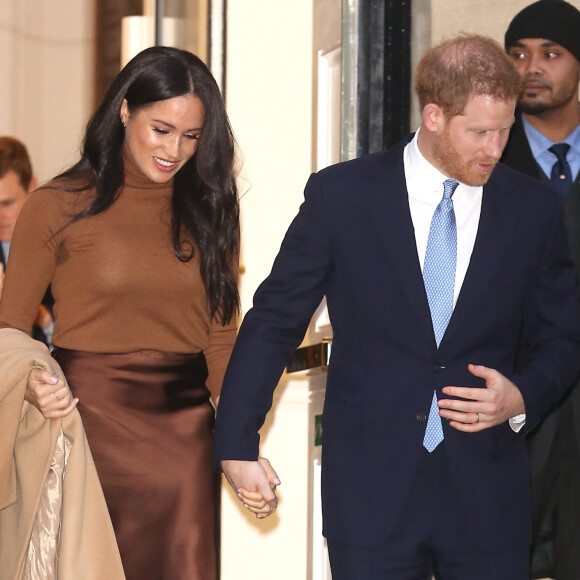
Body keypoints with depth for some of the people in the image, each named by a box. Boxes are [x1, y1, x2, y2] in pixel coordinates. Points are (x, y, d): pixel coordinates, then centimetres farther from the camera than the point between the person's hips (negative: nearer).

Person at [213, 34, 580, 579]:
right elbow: (273, 320, 1)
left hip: (486, 492, 2)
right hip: (371, 488, -2)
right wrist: (237, 443, -4)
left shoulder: (533, 208, 3)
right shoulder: (340, 194, -3)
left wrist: (523, 397, -7)